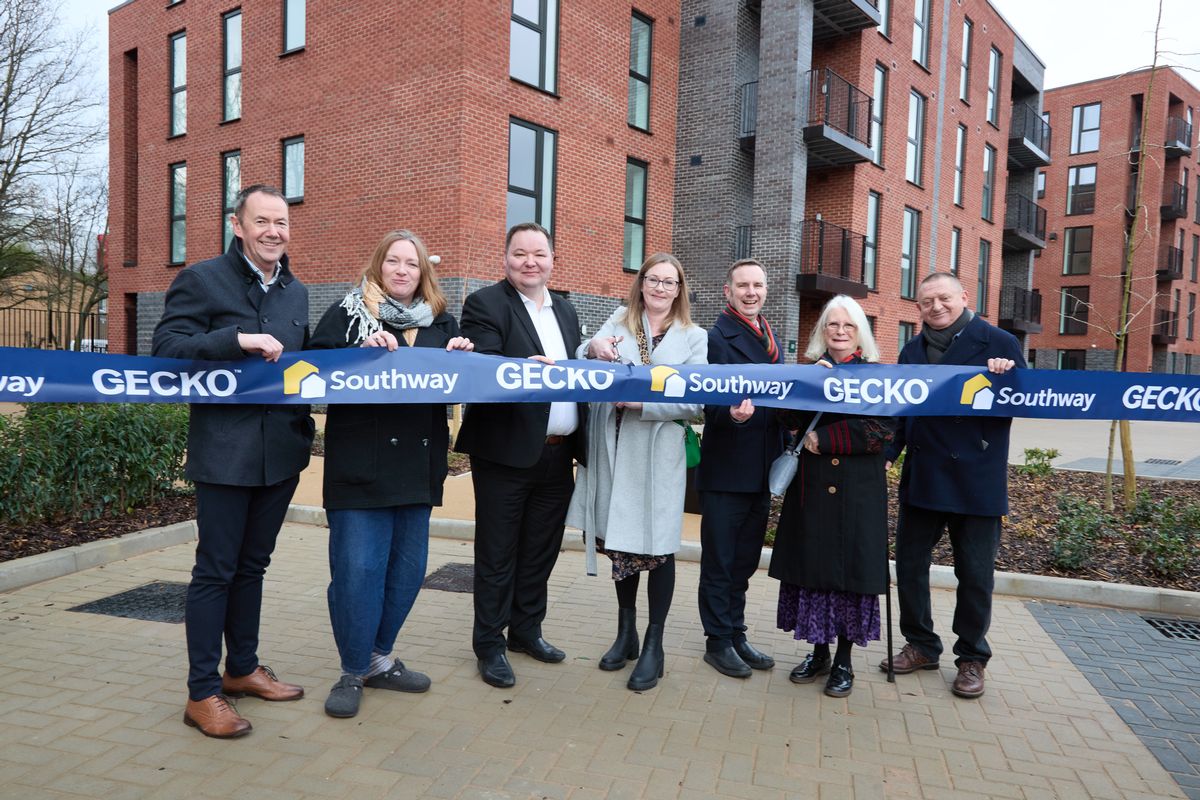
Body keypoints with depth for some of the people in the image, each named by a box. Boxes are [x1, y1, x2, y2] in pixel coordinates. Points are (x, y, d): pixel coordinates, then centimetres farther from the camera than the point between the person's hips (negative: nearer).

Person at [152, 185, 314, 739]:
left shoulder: (296, 292, 12)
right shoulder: (201, 280, -5)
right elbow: (166, 349, -14)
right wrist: (238, 339, -24)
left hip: (282, 449, 6)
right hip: (225, 452, -6)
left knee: (252, 565, 17)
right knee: (216, 570, 3)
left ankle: (242, 668, 32)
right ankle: (202, 693, 15)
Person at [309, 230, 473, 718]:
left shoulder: (441, 322, 13)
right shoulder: (348, 312, 2)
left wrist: (460, 358, -5)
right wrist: (362, 352, -20)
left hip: (417, 465, 5)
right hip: (361, 466, -4)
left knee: (407, 567, 12)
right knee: (357, 568, -2)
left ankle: (380, 659, 30)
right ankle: (353, 672, 17)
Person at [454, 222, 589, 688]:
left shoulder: (565, 310, 15)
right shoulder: (485, 304, -6)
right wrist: (523, 368, -36)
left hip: (558, 456, 6)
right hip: (507, 454, -6)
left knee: (541, 551, 16)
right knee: (497, 554, 6)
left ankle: (526, 630, 33)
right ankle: (490, 644, 20)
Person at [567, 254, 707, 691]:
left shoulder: (694, 337, 3)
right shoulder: (619, 320, 8)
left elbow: (693, 401, -5)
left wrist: (642, 402, -18)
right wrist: (593, 348, -24)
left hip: (657, 454, -2)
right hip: (611, 450, 2)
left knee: (657, 546, 4)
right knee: (621, 541, 14)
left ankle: (653, 645, 19)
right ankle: (626, 631, 33)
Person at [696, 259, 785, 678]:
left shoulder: (770, 338, 12)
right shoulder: (718, 338, -11)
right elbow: (712, 405, -18)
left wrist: (778, 461, 9)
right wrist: (733, 414, -39)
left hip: (761, 471, 7)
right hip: (726, 471, -7)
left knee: (745, 560, 17)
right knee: (719, 561, 6)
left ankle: (736, 634, 31)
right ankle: (718, 641, 19)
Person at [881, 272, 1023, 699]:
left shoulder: (998, 342, -4)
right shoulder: (913, 351, 11)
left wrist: (1005, 380, -24)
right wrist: (886, 453, 3)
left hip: (976, 478, -4)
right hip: (921, 476, 5)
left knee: (975, 573, 6)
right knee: (909, 563, 10)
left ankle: (972, 658, 24)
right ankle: (921, 645, 28)